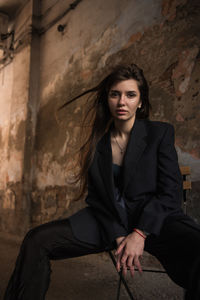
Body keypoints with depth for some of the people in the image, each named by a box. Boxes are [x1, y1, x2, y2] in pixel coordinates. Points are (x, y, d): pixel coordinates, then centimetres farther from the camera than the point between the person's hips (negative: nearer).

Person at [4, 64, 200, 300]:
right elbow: (97, 196, 5)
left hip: (154, 219, -2)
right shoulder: (97, 142, 8)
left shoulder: (161, 132, 1)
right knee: (37, 240, -15)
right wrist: (118, 237, -11)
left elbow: (171, 192, -5)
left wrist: (140, 234, -17)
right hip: (107, 221, 3)